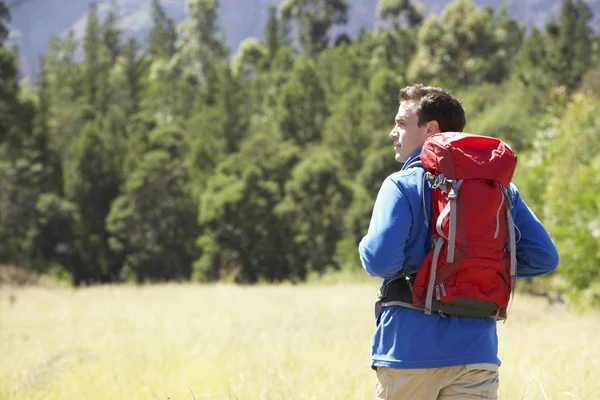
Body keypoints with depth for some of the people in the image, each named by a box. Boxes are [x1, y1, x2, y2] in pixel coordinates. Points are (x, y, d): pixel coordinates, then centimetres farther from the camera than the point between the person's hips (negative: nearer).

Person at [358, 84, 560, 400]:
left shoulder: (401, 186, -7)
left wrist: (366, 246, 5)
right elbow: (543, 257, 5)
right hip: (477, 352, 3)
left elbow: (380, 261, -18)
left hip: (409, 350, -3)